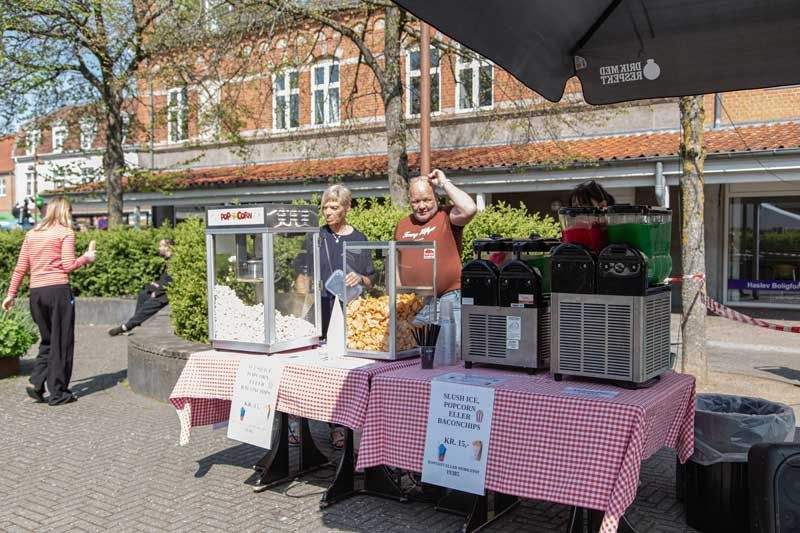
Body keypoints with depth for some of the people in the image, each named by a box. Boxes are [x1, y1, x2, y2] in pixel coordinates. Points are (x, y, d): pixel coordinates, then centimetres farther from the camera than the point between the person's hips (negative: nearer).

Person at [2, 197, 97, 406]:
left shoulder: (32, 234, 14)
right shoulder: (66, 233, -2)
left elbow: (20, 268, 11)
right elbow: (68, 265, -10)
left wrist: (11, 293, 15)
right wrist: (86, 258, 6)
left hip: (36, 292, 6)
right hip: (58, 289, -5)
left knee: (47, 341, 19)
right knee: (61, 342, 3)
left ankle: (36, 384, 6)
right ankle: (58, 392, 7)